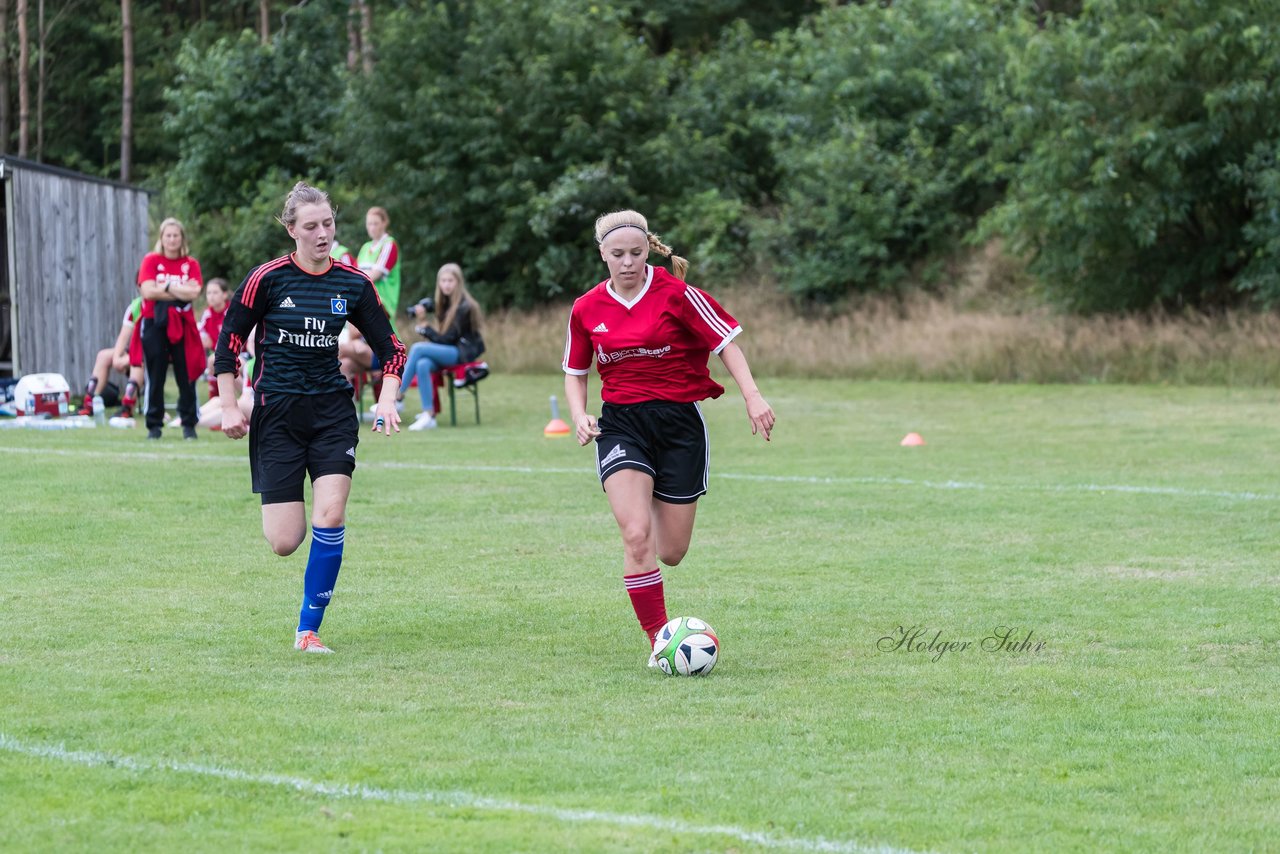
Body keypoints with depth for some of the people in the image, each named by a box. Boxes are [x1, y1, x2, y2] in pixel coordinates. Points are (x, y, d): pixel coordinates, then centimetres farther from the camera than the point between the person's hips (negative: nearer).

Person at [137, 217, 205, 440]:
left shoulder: (191, 264, 5)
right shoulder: (151, 260, 2)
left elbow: (194, 292, -10)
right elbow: (148, 291, -12)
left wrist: (166, 287, -10)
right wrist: (180, 292, -10)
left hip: (182, 324, 1)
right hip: (155, 323, -1)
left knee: (186, 376, 0)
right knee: (155, 377, 2)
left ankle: (189, 424, 9)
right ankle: (154, 425, 8)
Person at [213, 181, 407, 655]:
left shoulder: (353, 284, 1)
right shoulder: (267, 278, -7)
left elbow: (391, 348, 9)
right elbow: (228, 341, -1)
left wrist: (387, 400, -7)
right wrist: (230, 407, -5)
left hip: (332, 410, 2)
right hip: (276, 413, -2)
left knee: (331, 516, -16)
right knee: (285, 542, -7)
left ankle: (309, 630, -1)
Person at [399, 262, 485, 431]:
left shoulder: (464, 307, -12)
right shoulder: (446, 303, 13)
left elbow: (448, 338, -14)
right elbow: (446, 337, 9)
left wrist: (425, 330, -2)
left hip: (464, 352, -7)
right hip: (450, 350, 7)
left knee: (417, 348, -25)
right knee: (422, 364, -26)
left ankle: (398, 396, -20)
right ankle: (428, 415, -28)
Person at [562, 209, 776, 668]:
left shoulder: (676, 293, -7)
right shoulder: (586, 310, 3)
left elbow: (725, 342, -4)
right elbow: (575, 372, 16)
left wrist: (752, 396, -17)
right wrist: (579, 415, -3)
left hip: (680, 422, -1)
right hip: (621, 424, 1)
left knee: (671, 553, 4)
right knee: (636, 535, -21)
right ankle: (659, 642, -12)